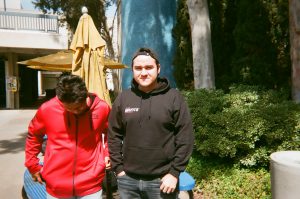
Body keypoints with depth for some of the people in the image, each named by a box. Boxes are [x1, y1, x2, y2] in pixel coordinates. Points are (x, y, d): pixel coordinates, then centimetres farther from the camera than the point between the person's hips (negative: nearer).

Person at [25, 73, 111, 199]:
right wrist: (32, 164, 10)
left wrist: (107, 153, -1)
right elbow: (33, 135, 8)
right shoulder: (47, 109, -11)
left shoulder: (102, 108, -10)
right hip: (56, 186, 1)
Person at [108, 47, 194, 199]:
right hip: (128, 180, 3)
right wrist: (118, 168, 2)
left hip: (162, 180, -2)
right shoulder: (123, 98, 2)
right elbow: (114, 135, 7)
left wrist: (174, 172, -9)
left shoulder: (173, 97, -6)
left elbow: (185, 138, -7)